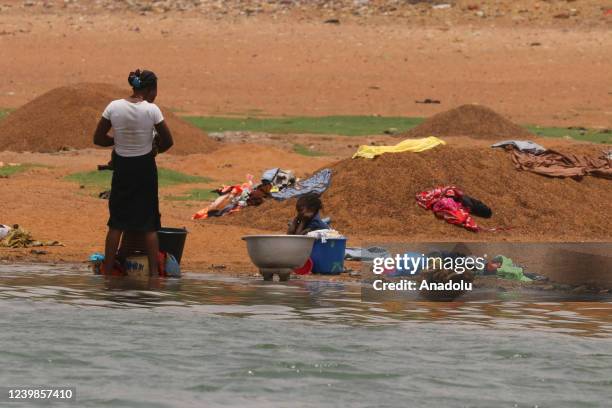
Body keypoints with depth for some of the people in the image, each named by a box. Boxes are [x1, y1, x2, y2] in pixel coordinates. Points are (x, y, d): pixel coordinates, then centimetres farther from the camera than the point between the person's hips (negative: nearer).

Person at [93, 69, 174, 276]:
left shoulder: (114, 107, -7)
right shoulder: (151, 110, -14)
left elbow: (98, 138, -2)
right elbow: (168, 141, -6)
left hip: (121, 166, 2)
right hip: (145, 167, -2)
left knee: (116, 223, 10)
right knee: (149, 225, 7)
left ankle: (107, 270, 10)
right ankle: (154, 272, 7)